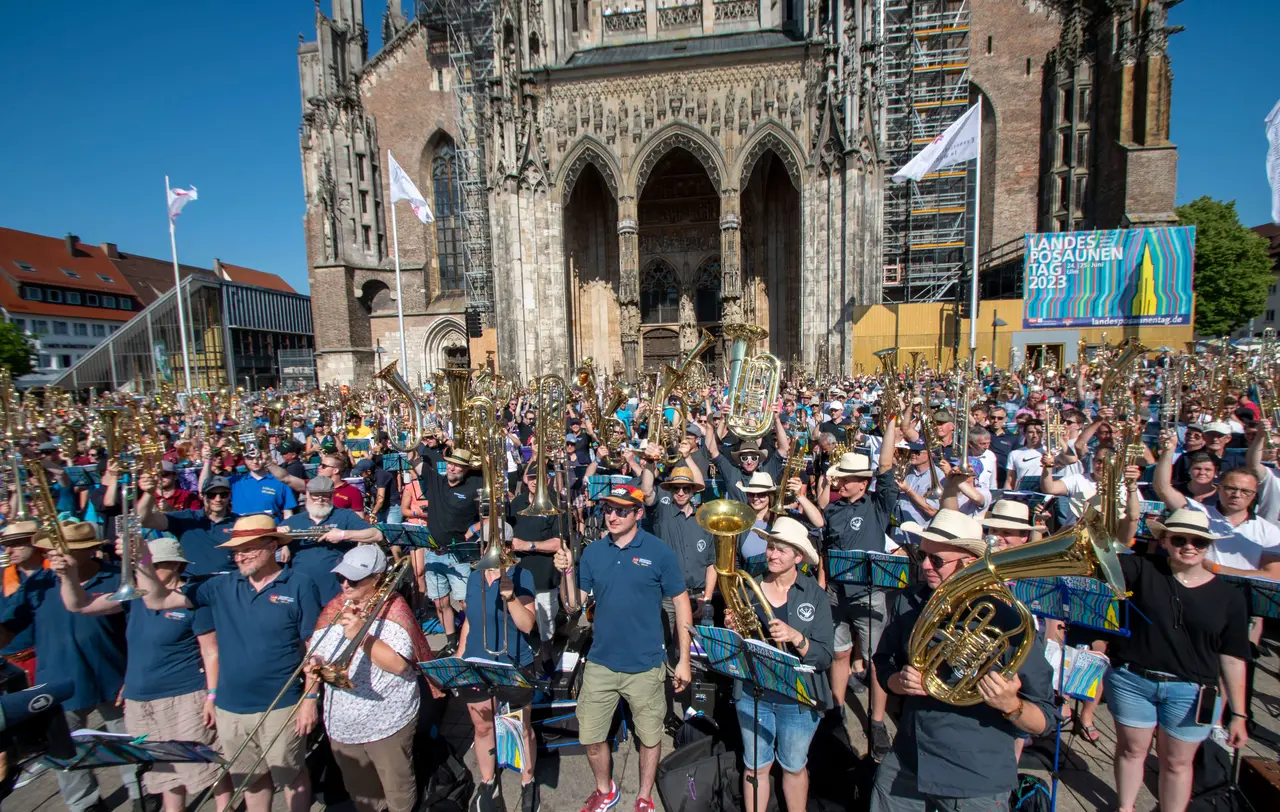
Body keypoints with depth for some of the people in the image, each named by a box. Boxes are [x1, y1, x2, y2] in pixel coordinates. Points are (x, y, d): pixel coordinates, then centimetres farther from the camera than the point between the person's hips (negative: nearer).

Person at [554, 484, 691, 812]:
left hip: (646, 666, -3)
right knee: (591, 737, 14)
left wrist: (684, 659, -5)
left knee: (649, 737, 15)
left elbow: (681, 603, -5)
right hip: (600, 663, 3)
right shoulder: (592, 552, -1)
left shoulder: (659, 551, -11)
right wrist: (566, 573, -17)